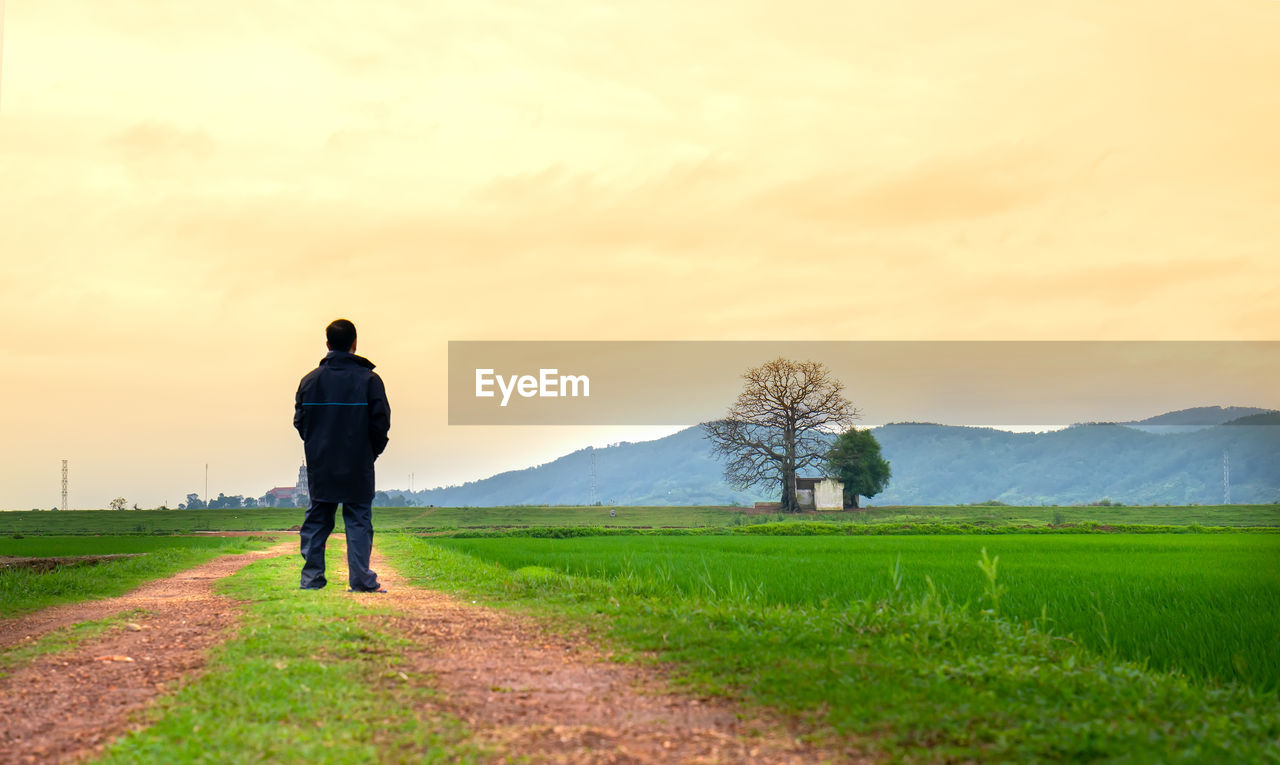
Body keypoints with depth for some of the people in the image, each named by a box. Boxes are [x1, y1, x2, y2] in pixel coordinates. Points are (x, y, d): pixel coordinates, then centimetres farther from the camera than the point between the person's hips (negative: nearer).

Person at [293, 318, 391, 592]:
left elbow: (299, 421, 4)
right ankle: (361, 580, -4)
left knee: (316, 521, 11)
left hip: (320, 466, 3)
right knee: (358, 521, 1)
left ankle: (311, 578, 10)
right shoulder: (368, 379, -7)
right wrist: (373, 451, 7)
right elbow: (381, 422, -9)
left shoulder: (310, 380, 3)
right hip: (357, 467, -3)